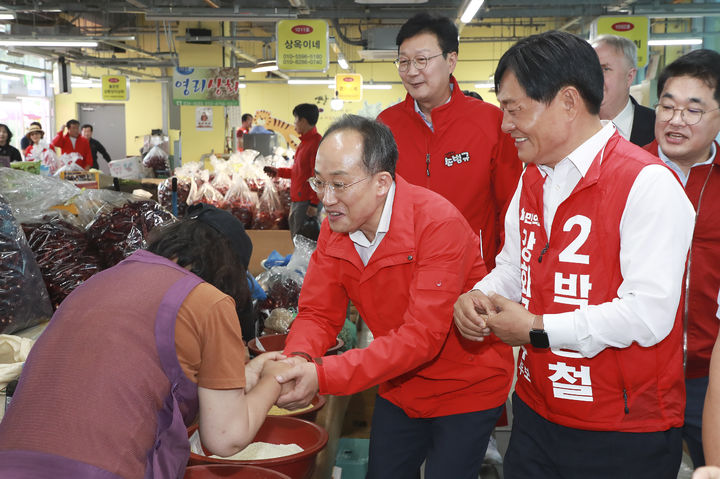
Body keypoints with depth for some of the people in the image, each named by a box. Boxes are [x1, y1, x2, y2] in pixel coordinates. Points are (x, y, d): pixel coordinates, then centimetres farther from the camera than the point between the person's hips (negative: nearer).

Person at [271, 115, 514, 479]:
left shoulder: (439, 224, -29)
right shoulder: (335, 227, -8)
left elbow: (422, 337, -34)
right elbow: (318, 313, -6)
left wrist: (323, 376, -40)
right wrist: (297, 360, -29)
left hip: (465, 391, -6)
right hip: (400, 389, 6)